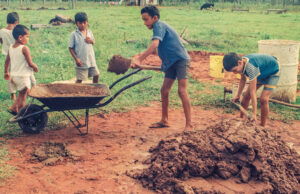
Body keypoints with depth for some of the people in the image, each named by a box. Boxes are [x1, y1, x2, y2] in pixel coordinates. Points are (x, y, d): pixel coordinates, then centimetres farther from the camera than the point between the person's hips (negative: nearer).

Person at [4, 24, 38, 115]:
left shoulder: (11, 47, 3)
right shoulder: (24, 48, -19)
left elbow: (7, 61, 10)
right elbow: (30, 63, -19)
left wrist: (6, 72, 22)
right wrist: (35, 68, 1)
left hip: (13, 75, 7)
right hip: (23, 76, -7)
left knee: (21, 94, 26)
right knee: (23, 97, 6)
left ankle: (13, 108, 24)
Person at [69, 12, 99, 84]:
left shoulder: (89, 32, 5)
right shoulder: (74, 34, -10)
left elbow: (93, 42, 18)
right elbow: (70, 48, -9)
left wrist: (91, 41, -8)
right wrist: (76, 59, -15)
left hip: (91, 59, 5)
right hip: (81, 62, -5)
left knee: (96, 75, 14)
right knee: (79, 79, 0)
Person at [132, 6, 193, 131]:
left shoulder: (159, 25, -13)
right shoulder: (160, 26, 16)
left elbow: (154, 44, -29)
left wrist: (139, 59, -35)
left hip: (181, 59, -10)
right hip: (171, 62, 10)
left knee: (182, 91, -14)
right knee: (164, 91, 8)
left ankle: (189, 124, -12)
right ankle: (164, 121, 19)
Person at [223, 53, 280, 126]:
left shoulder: (251, 67, -43)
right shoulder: (242, 64, -19)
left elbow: (253, 91, -41)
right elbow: (243, 79, 1)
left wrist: (254, 113, -38)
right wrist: (238, 96, 3)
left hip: (273, 72, -8)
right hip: (261, 73, 8)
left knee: (263, 99, -21)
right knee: (246, 96, 4)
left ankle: (262, 126, -7)